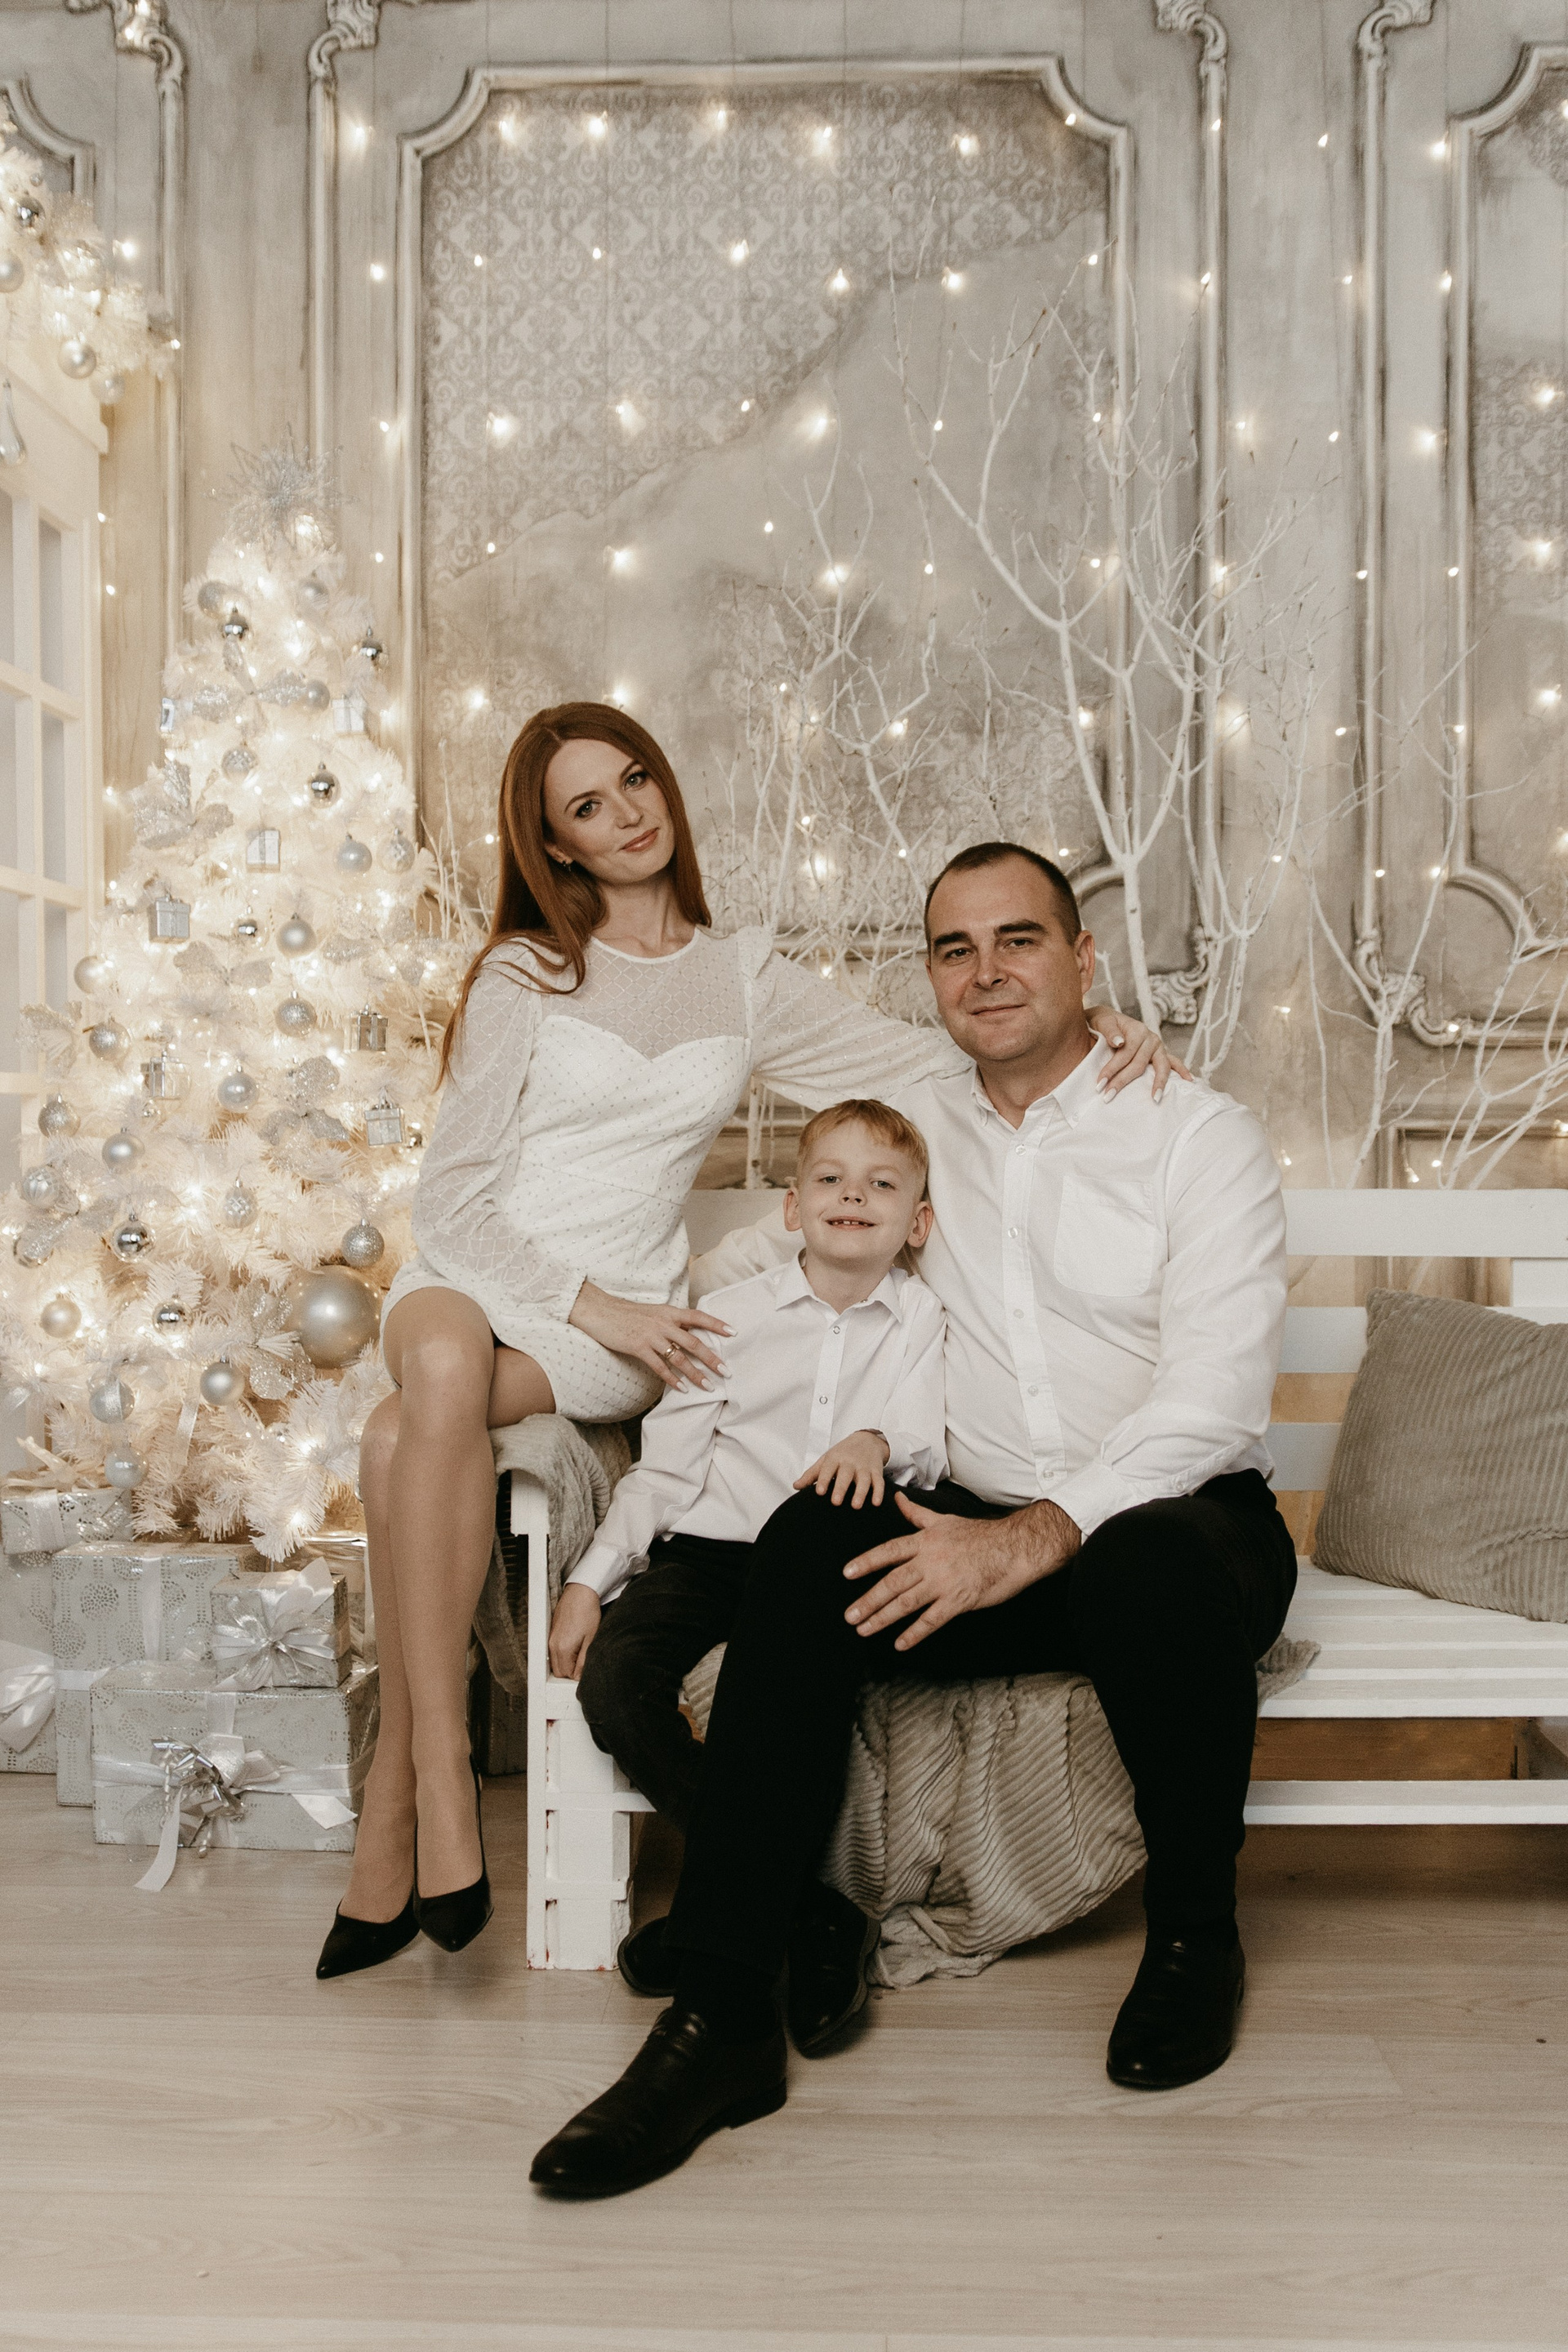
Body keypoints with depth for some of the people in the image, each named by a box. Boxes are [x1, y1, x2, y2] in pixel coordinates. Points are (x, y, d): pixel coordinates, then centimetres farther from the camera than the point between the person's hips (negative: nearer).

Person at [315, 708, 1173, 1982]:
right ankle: (445, 1778, -29)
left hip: (623, 1315, 0)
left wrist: (1081, 1023, -9)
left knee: (403, 1437, -31)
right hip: (474, 1271, 0)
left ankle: (393, 1812, -21)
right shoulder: (522, 974, 6)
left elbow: (928, 1059, 8)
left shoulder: (745, 978, 12)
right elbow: (455, 1189, 2)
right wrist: (594, 1304, -10)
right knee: (441, 1372, -37)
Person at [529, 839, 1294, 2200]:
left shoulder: (1199, 1135, -2)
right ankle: (723, 2019, -23)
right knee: (814, 1547, -27)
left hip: (1176, 1520, -3)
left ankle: (1196, 1932, -6)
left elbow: (1215, 1397, -14)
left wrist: (1041, 1534, -27)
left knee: (1149, 1571, -37)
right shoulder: (908, 1130, 12)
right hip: (984, 1532, 3)